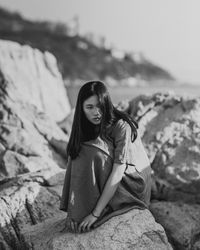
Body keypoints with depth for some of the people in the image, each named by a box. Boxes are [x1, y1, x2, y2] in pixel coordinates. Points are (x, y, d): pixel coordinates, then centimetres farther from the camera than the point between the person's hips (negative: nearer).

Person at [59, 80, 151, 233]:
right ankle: (81, 213, -8)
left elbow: (117, 173, -28)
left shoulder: (122, 126, -23)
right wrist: (72, 211, -21)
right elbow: (73, 166, -12)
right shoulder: (84, 127, -5)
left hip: (133, 185, -6)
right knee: (79, 156, -17)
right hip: (109, 186, 6)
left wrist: (95, 213, -31)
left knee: (91, 155, -26)